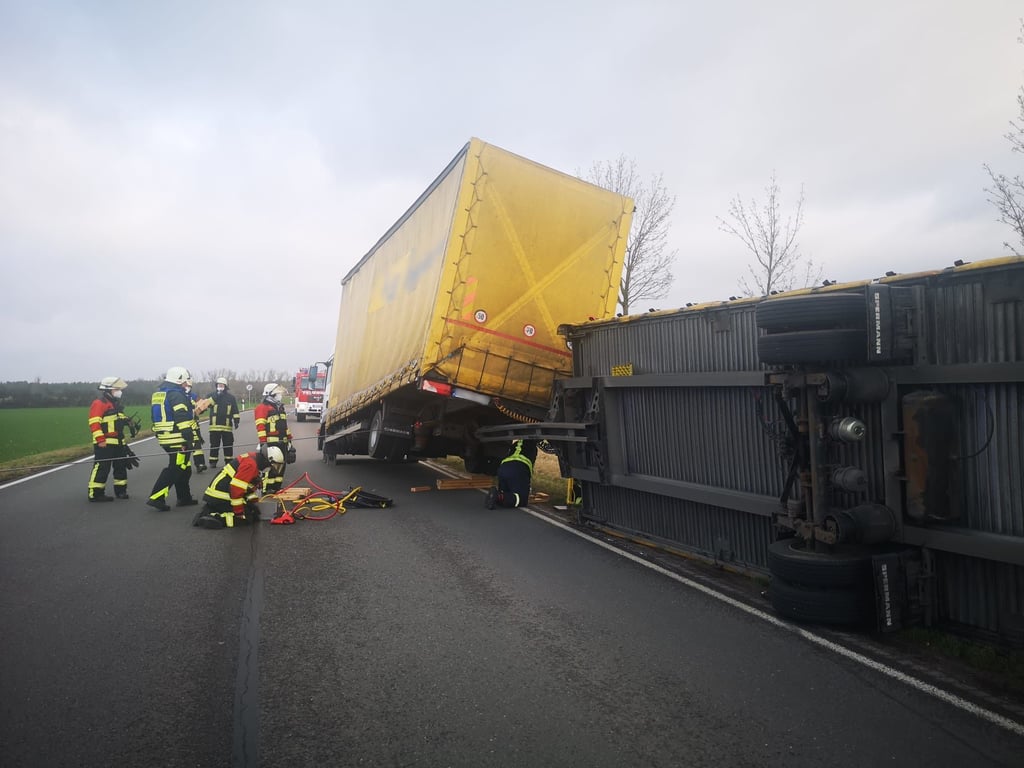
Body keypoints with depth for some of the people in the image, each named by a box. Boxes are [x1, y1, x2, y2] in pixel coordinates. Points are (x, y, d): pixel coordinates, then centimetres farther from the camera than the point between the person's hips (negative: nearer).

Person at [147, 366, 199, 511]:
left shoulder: (158, 394, 17)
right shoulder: (177, 395, -13)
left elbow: (158, 417, 21)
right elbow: (182, 419, -21)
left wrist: (160, 436, 26)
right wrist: (189, 438, -21)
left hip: (165, 438, 10)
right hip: (178, 440, -10)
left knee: (183, 468, 16)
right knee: (175, 469, -7)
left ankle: (184, 498, 22)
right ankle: (156, 498, -11)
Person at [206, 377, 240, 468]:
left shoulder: (231, 397, 7)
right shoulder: (212, 396, 6)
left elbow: (235, 411, 8)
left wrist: (236, 421, 1)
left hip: (227, 426, 1)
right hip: (214, 426, 0)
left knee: (228, 445, 6)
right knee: (214, 445, 4)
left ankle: (228, 461, 15)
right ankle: (213, 461, 11)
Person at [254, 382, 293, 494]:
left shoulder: (280, 407, 20)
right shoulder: (262, 407, -7)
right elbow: (260, 426, -15)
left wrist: (289, 439, 23)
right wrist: (263, 442, -21)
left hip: (282, 442, 9)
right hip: (271, 442, -9)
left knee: (281, 464, 11)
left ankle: (277, 487, 19)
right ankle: (267, 489, -5)